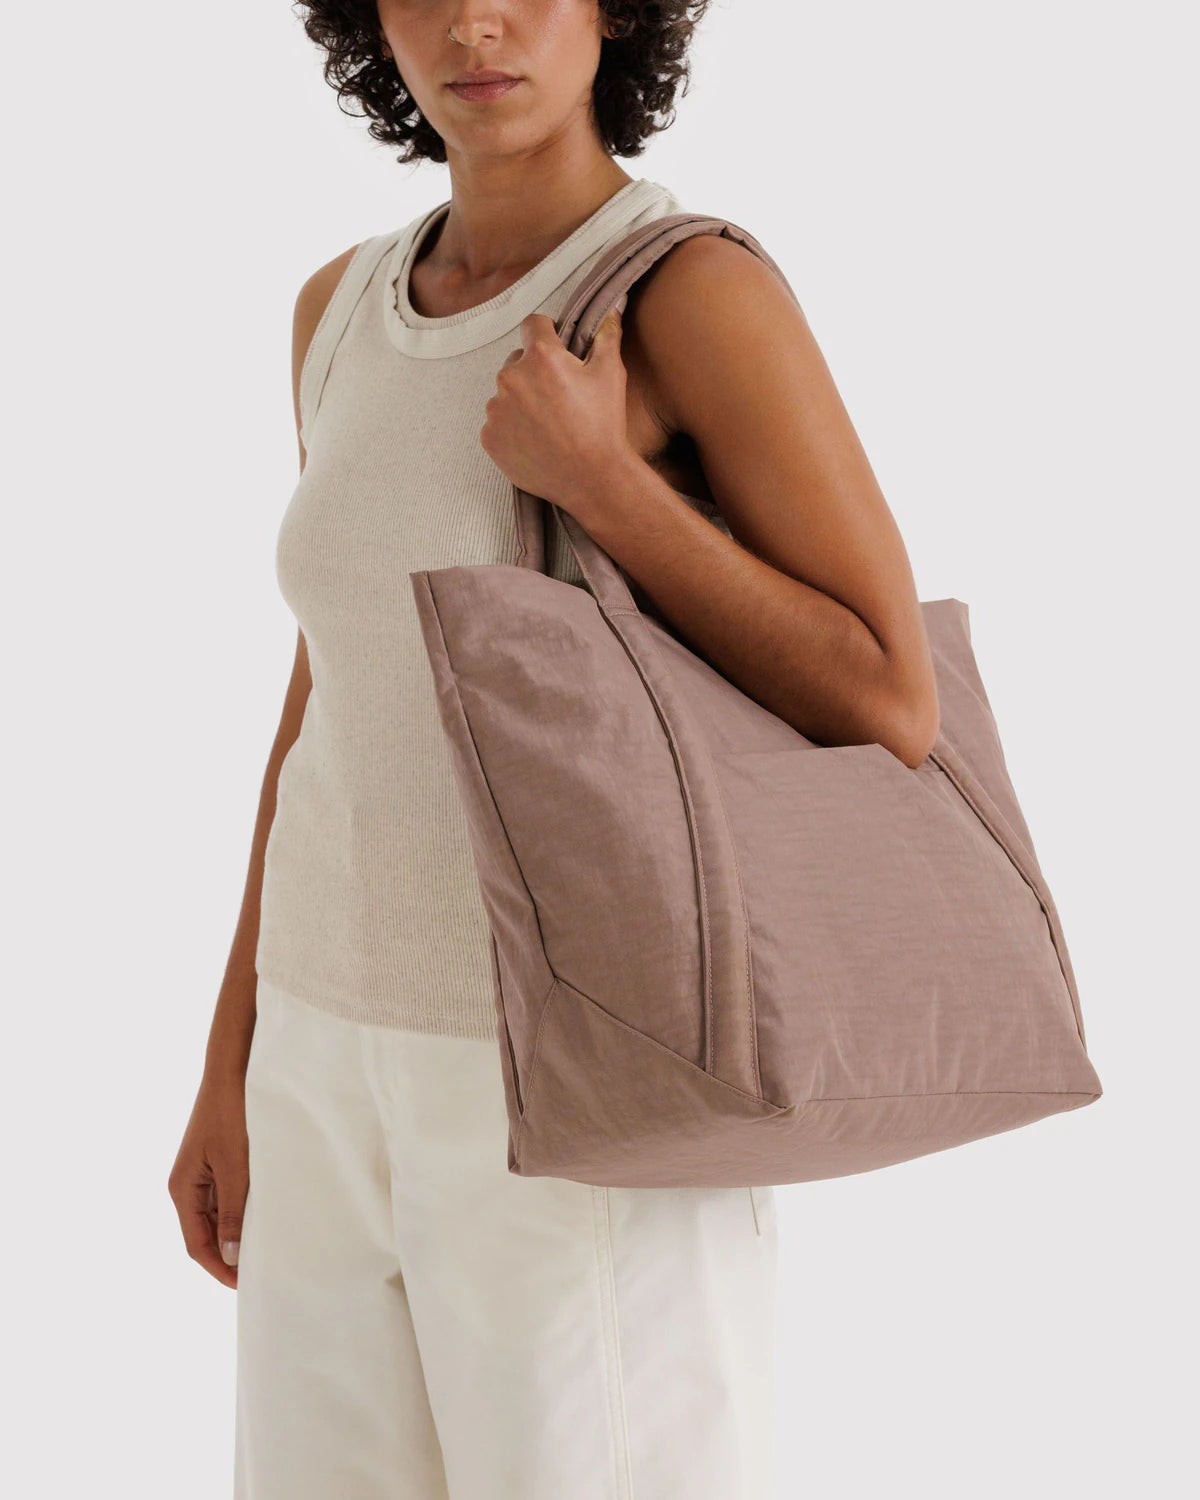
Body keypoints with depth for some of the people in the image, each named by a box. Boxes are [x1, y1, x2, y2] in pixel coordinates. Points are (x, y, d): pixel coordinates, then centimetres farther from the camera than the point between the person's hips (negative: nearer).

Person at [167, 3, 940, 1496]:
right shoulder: (350, 308, 6)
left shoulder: (703, 290, -15)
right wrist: (234, 1066, 12)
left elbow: (894, 714, -16)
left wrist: (594, 478, -23)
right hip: (360, 1066, 7)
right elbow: (334, 707, 12)